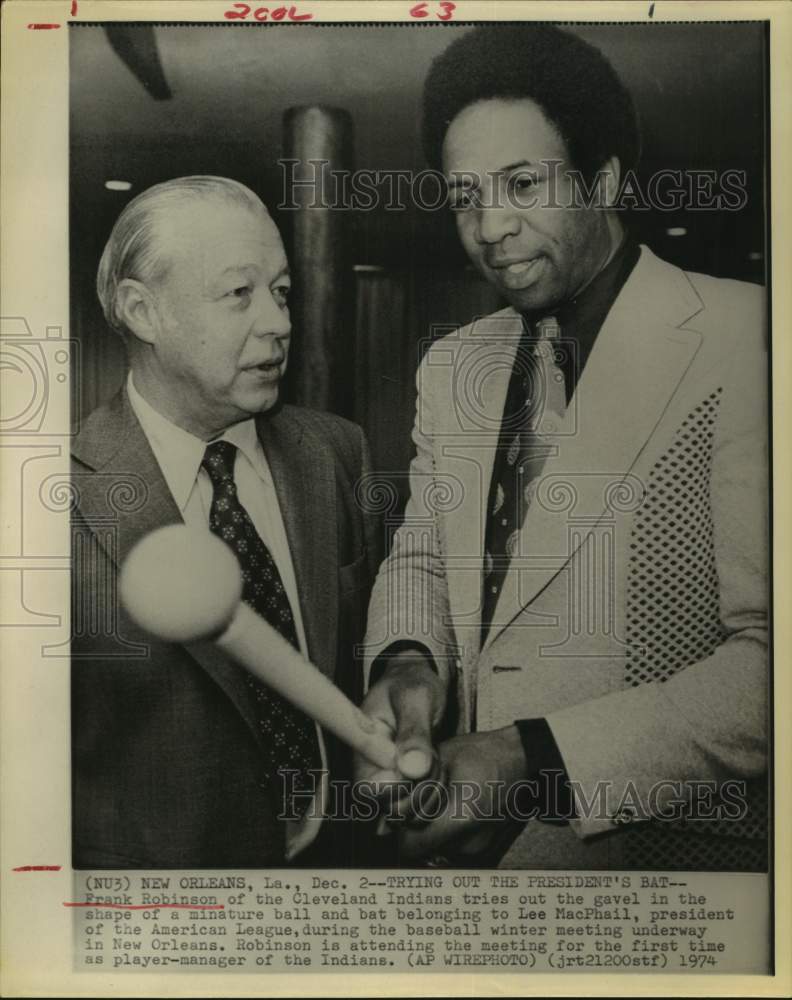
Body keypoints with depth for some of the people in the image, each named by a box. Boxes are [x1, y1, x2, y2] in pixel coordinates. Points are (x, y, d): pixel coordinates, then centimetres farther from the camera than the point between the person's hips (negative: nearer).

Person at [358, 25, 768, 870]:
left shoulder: (742, 342, -17)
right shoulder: (452, 366, 5)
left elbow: (766, 657, -22)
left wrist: (538, 757, -27)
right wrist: (404, 662, -11)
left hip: (659, 844, -7)